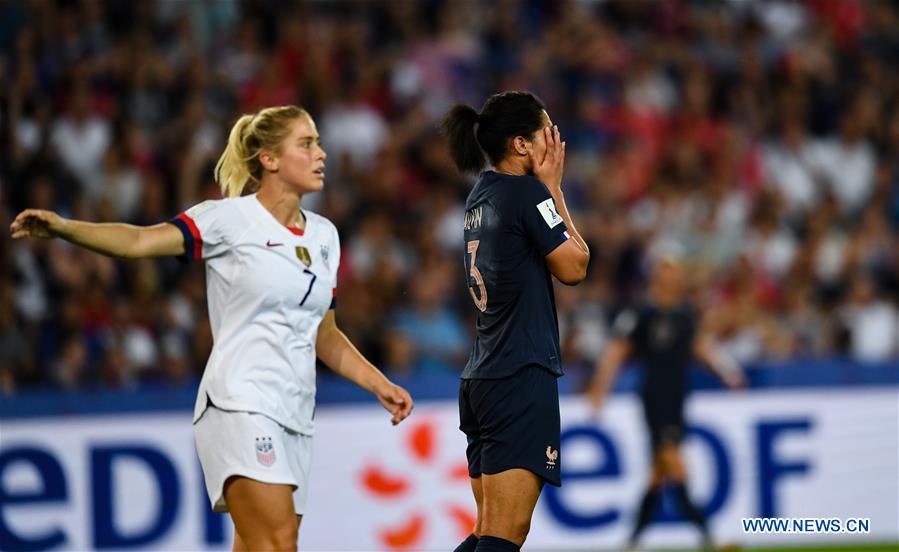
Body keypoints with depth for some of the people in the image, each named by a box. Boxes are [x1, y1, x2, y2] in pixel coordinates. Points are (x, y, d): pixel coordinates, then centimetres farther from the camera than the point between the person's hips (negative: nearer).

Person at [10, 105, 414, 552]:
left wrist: (380, 385, 17)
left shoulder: (324, 235, 16)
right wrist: (62, 227, -33)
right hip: (240, 404, -7)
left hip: (294, 414, 7)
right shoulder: (231, 218, -4)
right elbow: (140, 241, -18)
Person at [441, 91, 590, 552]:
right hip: (521, 379, -9)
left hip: (482, 377, 9)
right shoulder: (527, 193, -11)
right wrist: (552, 186, 1)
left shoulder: (481, 197, 14)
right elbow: (574, 267, -3)